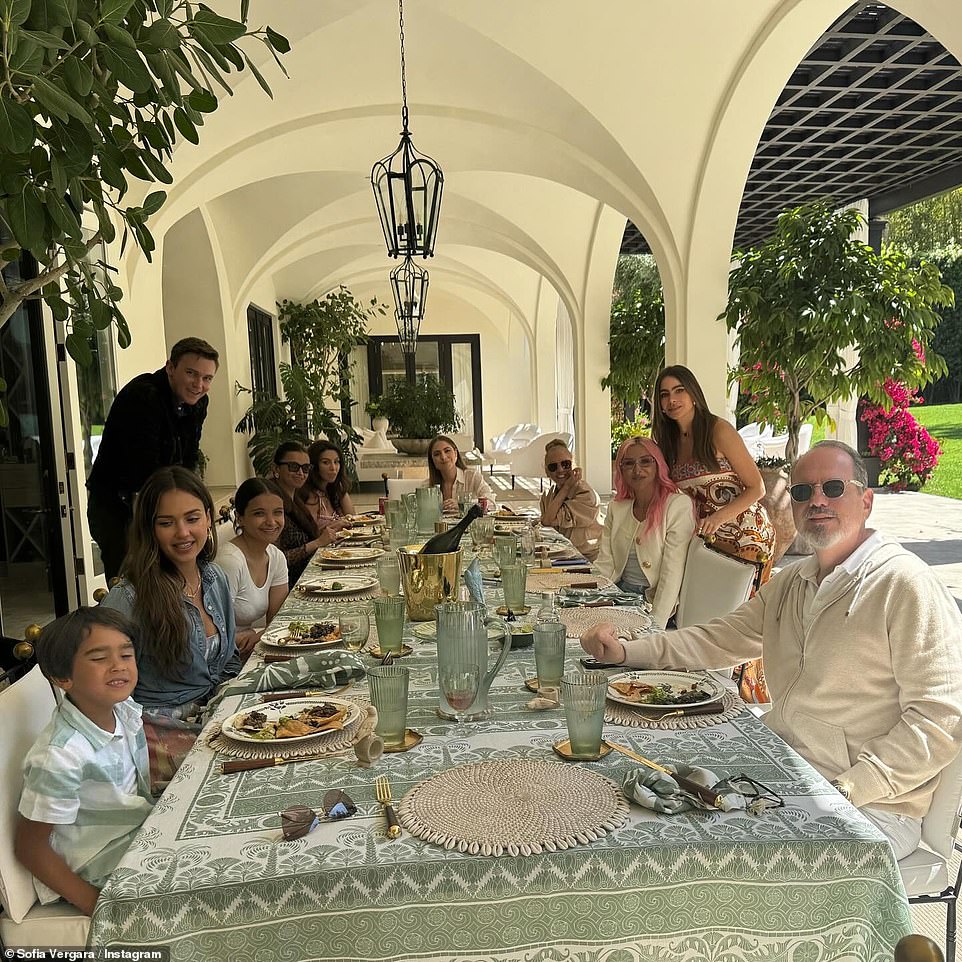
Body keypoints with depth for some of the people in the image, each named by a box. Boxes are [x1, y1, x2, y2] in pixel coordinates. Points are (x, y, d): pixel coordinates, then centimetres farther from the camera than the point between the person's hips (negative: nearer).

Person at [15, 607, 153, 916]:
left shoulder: (124, 709, -8)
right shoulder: (60, 756, -30)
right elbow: (30, 846, -19)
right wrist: (92, 903, -17)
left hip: (138, 829, 8)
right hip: (95, 870, -8)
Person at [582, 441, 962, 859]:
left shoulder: (905, 585, -12)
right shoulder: (791, 581, 13)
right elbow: (719, 639, 18)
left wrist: (844, 790, -21)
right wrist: (624, 651, 4)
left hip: (871, 806, -7)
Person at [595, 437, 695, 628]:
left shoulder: (679, 505, -9)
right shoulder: (616, 507, 9)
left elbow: (672, 573, -15)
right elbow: (605, 566, 7)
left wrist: (656, 623, -22)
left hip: (654, 604, -5)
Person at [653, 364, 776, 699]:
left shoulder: (718, 430, -10)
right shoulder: (670, 442, 10)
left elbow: (756, 488, -11)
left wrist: (721, 516, -24)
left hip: (746, 536, -6)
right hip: (710, 540, 6)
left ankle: (752, 698, 7)